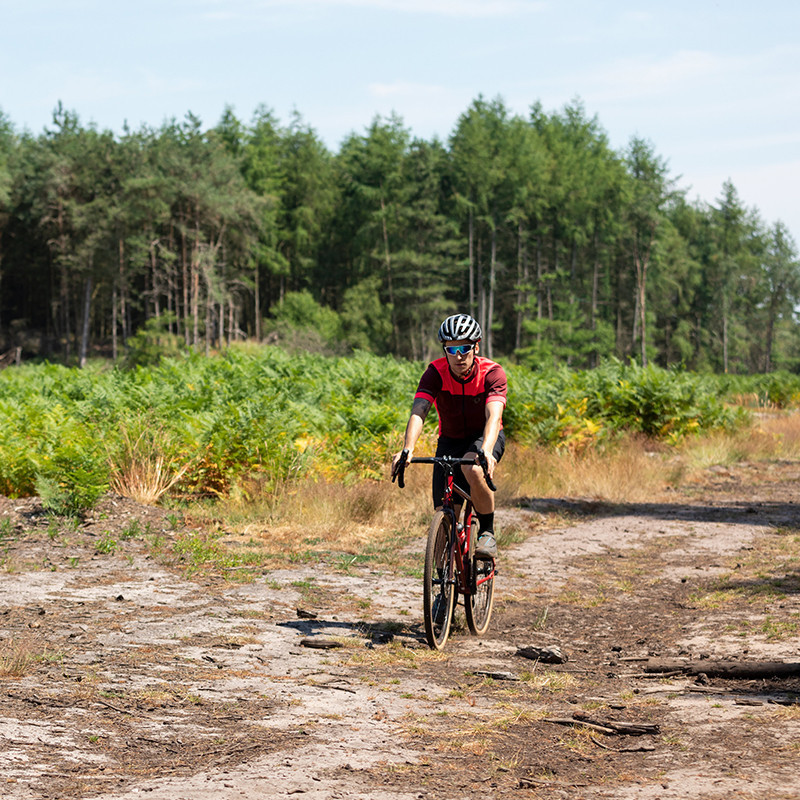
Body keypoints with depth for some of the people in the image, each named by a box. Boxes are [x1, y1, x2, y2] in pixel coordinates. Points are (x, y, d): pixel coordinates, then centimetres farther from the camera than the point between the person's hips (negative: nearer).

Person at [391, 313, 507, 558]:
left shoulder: (492, 373, -25)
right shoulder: (436, 373, -20)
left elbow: (494, 416, -40)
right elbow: (418, 412, -33)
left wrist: (486, 451, -59)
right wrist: (407, 449, -51)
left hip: (484, 437, -2)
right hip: (451, 440, 3)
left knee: (473, 468, -37)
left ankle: (487, 532, -18)